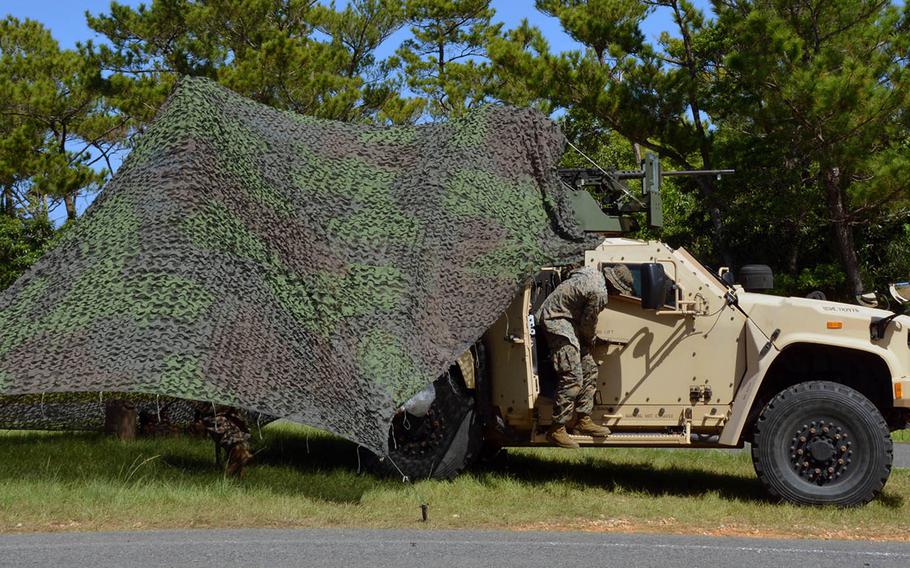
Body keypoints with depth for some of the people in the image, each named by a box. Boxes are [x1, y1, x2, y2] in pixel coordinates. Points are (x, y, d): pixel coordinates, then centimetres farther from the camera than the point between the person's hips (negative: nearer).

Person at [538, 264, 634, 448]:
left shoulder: (592, 272, 7)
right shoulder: (599, 293, -22)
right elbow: (588, 323, -11)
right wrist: (590, 341, 11)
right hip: (558, 322, -11)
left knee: (589, 370, 12)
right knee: (572, 378, -15)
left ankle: (583, 421, 16)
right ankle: (557, 430, -14)